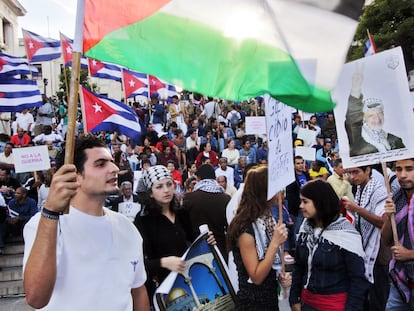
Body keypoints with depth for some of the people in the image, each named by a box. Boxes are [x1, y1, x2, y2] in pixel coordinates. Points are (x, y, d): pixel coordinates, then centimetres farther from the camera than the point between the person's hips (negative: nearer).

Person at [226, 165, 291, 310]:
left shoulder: (267, 218, 1)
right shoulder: (246, 229, -24)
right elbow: (256, 277, -21)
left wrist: (282, 275, -4)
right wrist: (275, 243, -26)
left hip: (271, 297, 8)